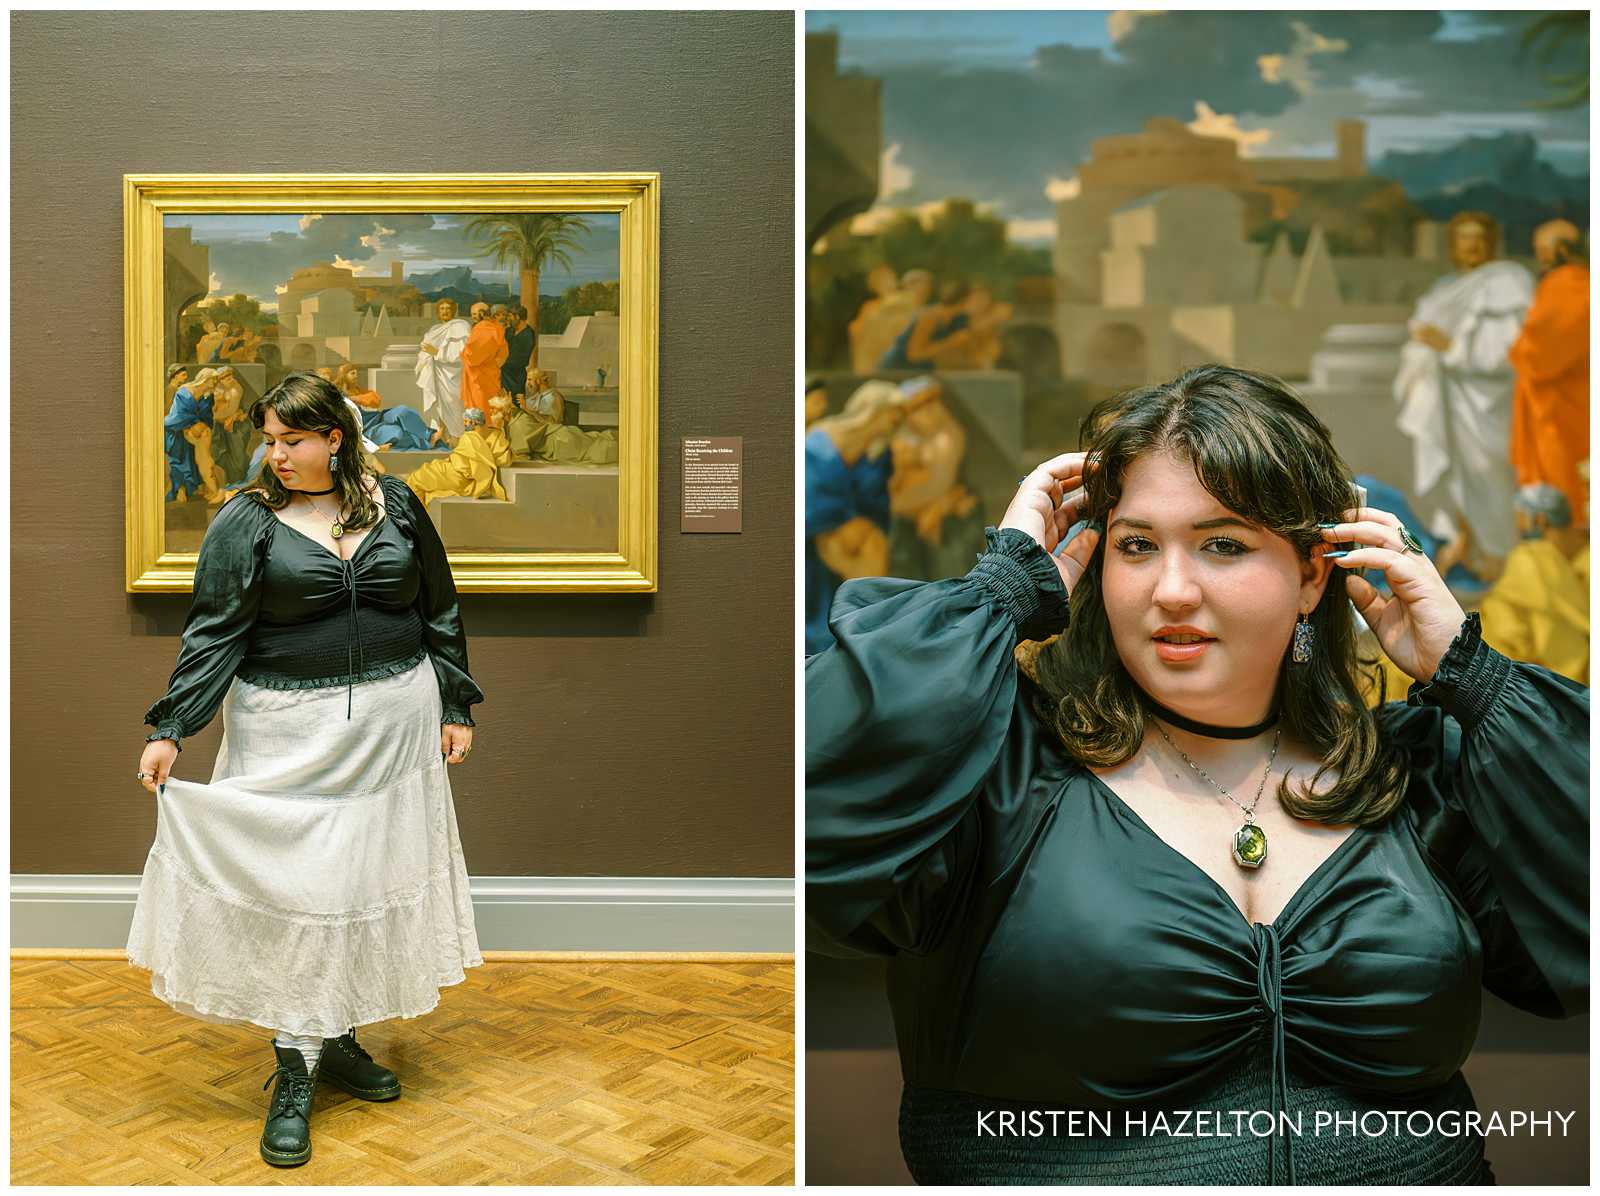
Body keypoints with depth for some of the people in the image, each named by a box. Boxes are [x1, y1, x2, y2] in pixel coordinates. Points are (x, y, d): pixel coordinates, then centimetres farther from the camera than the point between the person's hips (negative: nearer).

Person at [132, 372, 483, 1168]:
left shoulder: (396, 506, 3)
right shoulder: (246, 522, -3)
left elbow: (439, 611, 9)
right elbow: (214, 633, -5)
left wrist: (455, 708, 7)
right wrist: (170, 730, -13)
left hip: (393, 722, 3)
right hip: (291, 733, -3)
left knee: (372, 874, 10)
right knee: (296, 887, -3)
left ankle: (337, 1038, 26)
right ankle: (296, 1070, 8)